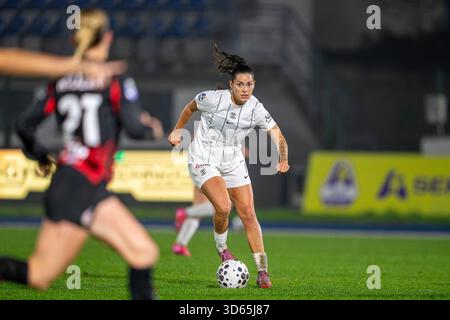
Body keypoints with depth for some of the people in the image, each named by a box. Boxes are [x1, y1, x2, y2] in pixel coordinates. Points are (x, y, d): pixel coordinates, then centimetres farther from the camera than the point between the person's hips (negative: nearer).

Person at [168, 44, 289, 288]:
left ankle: (262, 271, 1)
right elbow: (190, 108, 3)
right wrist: (177, 131, 12)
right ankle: (221, 248, 8)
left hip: (233, 161, 3)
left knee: (248, 214, -4)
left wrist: (283, 161, -34)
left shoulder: (256, 109, -12)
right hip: (203, 159, -3)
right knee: (223, 207, -23)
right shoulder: (212, 99, -18)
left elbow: (278, 137, -16)